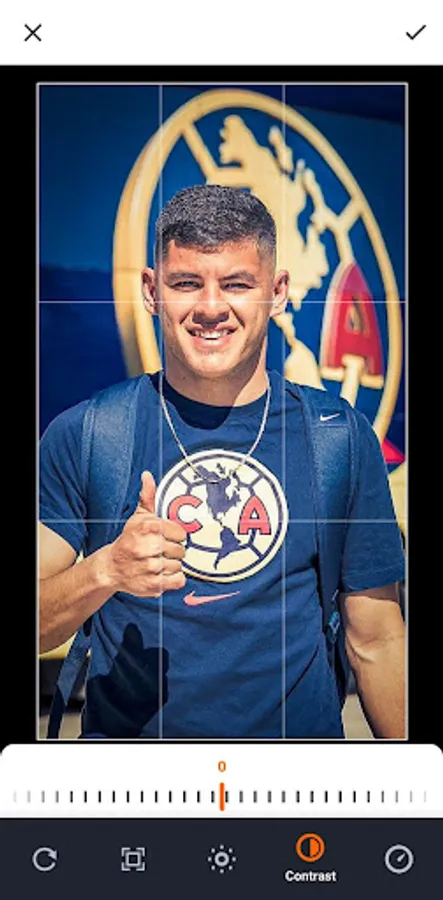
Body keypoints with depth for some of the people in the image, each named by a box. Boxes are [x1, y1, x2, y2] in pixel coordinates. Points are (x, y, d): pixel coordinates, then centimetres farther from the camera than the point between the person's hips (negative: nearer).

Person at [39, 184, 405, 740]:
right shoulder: (80, 434, -9)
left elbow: (376, 642, 0)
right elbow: (39, 626, -10)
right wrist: (107, 570, -28)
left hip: (301, 731, 1)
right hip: (125, 735, 0)